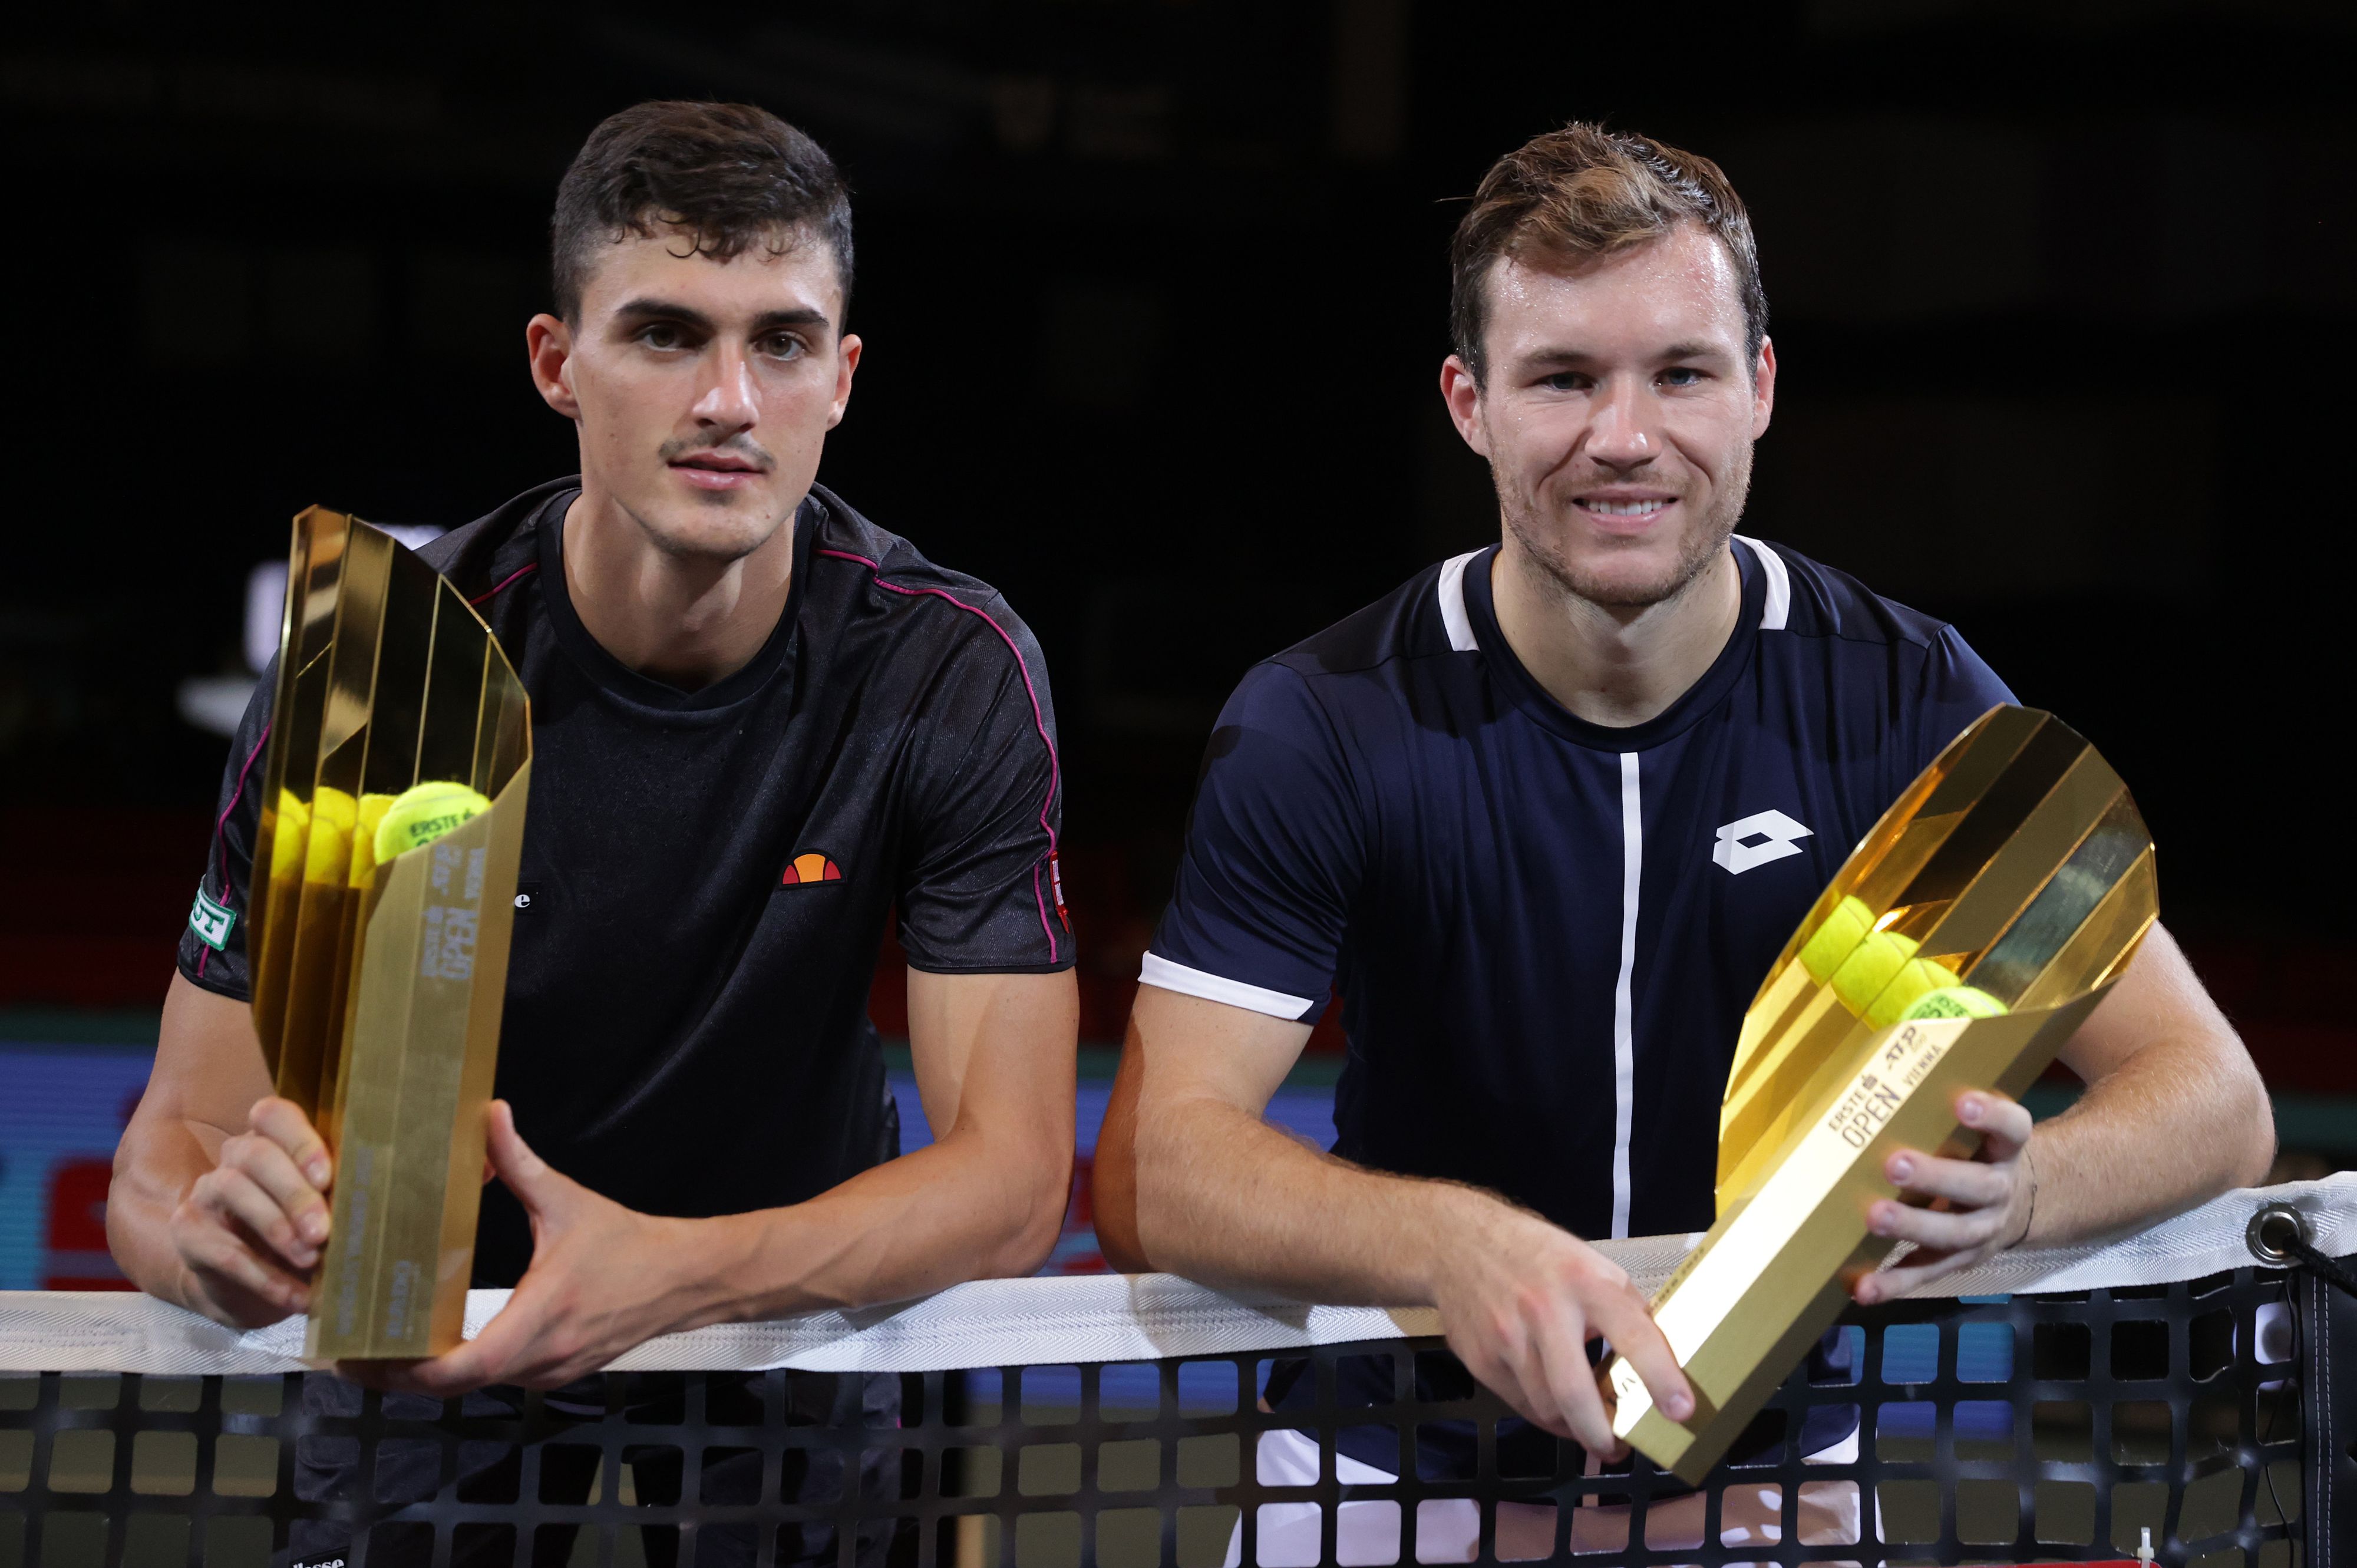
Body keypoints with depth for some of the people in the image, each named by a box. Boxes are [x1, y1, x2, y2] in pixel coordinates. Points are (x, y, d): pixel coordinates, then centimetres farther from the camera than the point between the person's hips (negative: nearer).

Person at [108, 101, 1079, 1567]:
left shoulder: (955, 672, -17)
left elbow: (1013, 1174, -21)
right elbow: (180, 1133, -16)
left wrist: (680, 1274, -40)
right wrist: (220, 1234, -42)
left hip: (793, 1312, 1)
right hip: (426, 1327, 0)